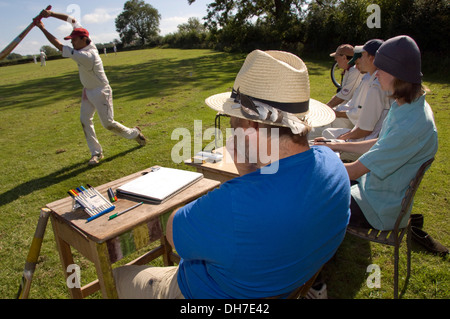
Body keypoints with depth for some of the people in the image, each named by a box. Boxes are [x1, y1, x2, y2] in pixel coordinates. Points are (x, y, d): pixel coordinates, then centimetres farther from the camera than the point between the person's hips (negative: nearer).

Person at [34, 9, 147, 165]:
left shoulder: (86, 56, -31)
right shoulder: (87, 43, -7)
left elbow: (59, 46, -27)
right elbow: (73, 20, 1)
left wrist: (42, 28, -21)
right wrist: (51, 14, -6)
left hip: (101, 92, -9)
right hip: (88, 91, 9)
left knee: (108, 123, -2)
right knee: (85, 120, 3)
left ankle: (134, 133, 22)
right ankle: (96, 152, 9)